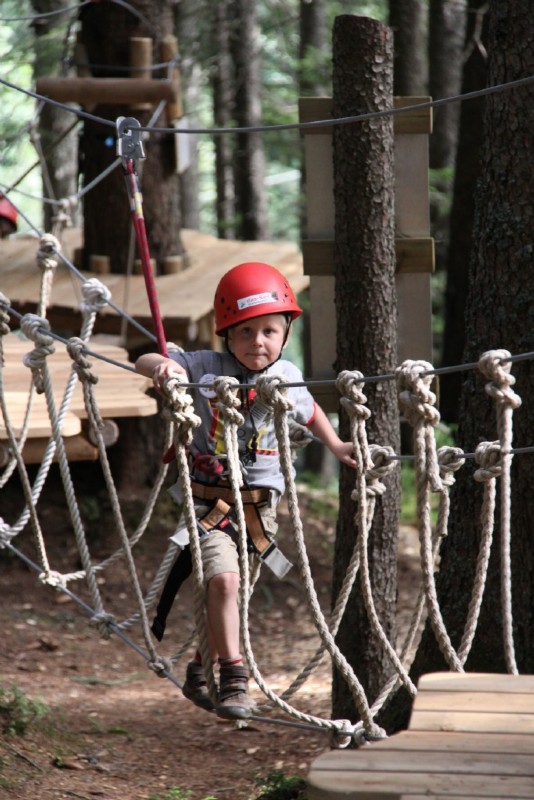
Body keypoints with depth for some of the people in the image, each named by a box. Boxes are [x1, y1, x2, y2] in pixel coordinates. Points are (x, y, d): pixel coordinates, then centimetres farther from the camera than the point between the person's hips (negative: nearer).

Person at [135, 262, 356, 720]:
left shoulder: (287, 377, 1)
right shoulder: (206, 368, -10)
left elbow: (310, 413, 22)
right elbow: (143, 364, -12)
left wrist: (336, 446, 21)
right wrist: (162, 367, -33)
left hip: (260, 500, 3)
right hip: (209, 496, -3)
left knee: (227, 585, 9)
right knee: (224, 578, -21)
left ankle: (201, 671, 28)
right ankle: (234, 679, -16)